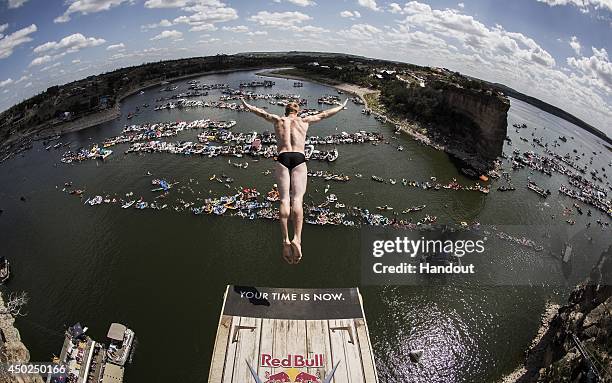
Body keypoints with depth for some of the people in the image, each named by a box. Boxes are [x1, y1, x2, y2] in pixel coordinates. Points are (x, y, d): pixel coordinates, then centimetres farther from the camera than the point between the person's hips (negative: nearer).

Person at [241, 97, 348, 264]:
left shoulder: (278, 120, 23)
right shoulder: (304, 121, 22)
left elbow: (261, 112, 38)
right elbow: (323, 114, 33)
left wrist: (247, 105, 55)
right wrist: (341, 107, 47)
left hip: (282, 158, 1)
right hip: (299, 158, -1)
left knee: (284, 199, -6)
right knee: (297, 199, -10)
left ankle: (286, 240, -20)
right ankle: (297, 238, -28)